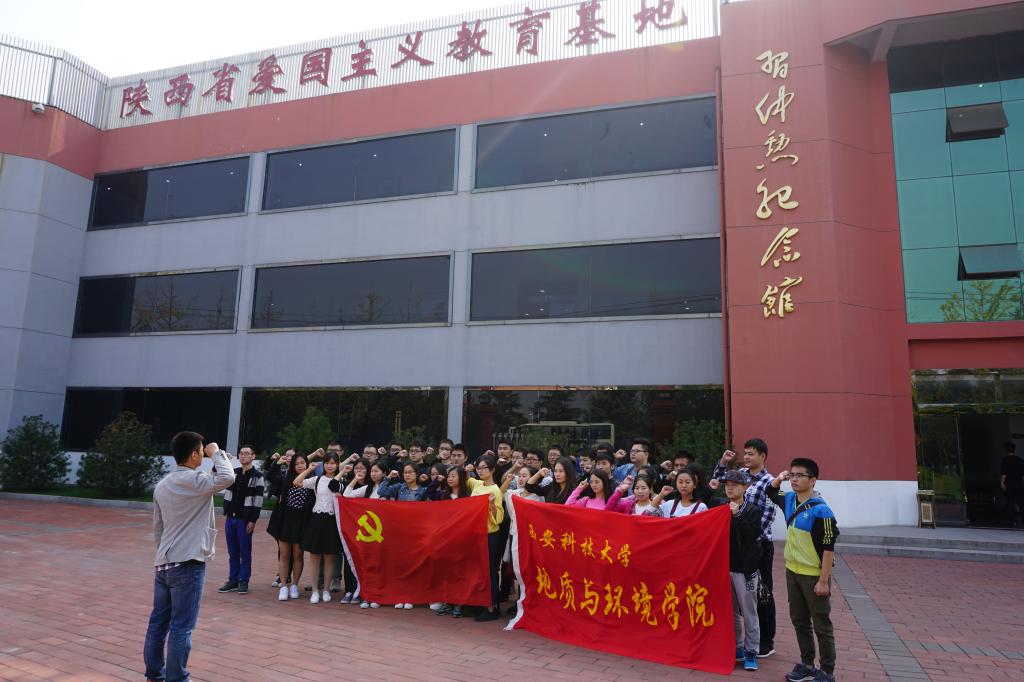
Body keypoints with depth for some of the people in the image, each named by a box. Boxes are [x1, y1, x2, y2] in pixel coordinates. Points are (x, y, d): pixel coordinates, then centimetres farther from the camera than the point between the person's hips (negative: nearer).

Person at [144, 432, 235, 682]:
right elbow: (227, 478, -30)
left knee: (158, 621, 15)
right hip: (187, 564, -8)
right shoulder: (193, 480, -14)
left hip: (163, 562, 8)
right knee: (181, 626, 0)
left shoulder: (162, 485, 12)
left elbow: (157, 528, 18)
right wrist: (217, 453, -13)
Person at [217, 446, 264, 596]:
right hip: (230, 517, 5)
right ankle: (233, 580, 21)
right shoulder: (233, 473, 10)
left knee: (245, 552, 3)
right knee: (232, 551, 12)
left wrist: (253, 520, -15)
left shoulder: (257, 476, -8)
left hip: (245, 519, -5)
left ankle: (244, 581, 12)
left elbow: (258, 500, -11)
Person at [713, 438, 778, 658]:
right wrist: (722, 463, 5)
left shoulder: (768, 482, -12)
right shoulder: (741, 474, 5)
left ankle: (767, 641, 20)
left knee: (763, 592, 7)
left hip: (760, 543, -6)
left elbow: (767, 517, -14)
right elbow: (717, 482, 19)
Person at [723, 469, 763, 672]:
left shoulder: (753, 511, -5)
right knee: (730, 611, 13)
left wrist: (737, 516, -21)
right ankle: (736, 648, 25)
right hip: (724, 566, 4)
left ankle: (751, 651, 14)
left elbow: (752, 535, -17)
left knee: (748, 612, 3)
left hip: (744, 568, -4)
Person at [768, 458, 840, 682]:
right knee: (799, 621, 16)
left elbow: (829, 548, -18)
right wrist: (779, 478, 2)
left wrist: (824, 581, -17)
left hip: (814, 576, -7)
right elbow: (770, 493, 23)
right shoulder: (789, 500, 2)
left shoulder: (820, 510, -20)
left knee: (821, 626, 6)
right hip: (793, 572, 7)